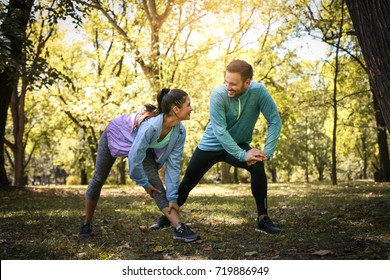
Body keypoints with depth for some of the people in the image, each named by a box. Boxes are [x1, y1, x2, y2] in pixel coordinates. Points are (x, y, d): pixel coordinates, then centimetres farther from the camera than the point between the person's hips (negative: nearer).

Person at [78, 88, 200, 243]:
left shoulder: (180, 131, -26)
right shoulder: (151, 126, -45)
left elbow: (173, 164, -20)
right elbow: (134, 159, -36)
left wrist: (172, 198, -21)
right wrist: (145, 184, -20)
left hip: (143, 147, 4)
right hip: (115, 135, -4)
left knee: (155, 183, -16)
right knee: (98, 179, 11)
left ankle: (179, 228, -20)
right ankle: (87, 224, 32)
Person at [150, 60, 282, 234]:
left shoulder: (258, 92, -23)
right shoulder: (218, 95, -27)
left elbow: (275, 121, -21)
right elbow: (220, 131, -29)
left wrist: (267, 152, -31)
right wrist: (243, 155, -34)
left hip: (238, 144, 1)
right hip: (211, 145, 0)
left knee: (258, 167, -28)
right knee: (187, 183, 5)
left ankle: (263, 219, -14)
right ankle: (167, 217, 30)